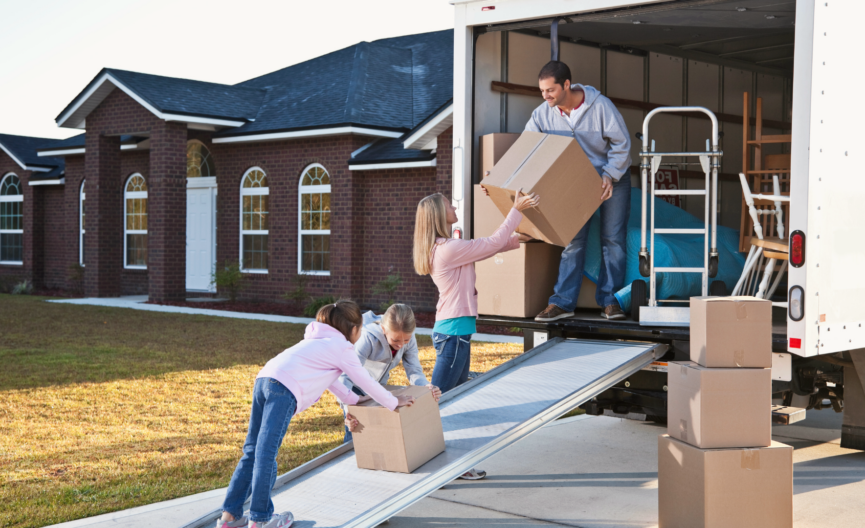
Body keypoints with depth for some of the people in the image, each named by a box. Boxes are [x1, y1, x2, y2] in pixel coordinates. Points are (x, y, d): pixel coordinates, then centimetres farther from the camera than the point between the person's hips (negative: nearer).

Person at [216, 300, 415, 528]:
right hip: (285, 391, -9)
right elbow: (366, 382, 15)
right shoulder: (343, 348, 10)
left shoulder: (317, 340, 34)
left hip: (263, 379, 9)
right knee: (266, 453, -7)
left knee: (253, 451, 10)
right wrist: (394, 402, 28)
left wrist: (353, 398, 51)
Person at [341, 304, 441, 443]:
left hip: (379, 385, 5)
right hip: (355, 386, -4)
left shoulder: (409, 339, -23)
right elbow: (346, 376, -43)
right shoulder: (368, 339, -39)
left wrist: (426, 386, -43)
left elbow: (414, 371, -19)